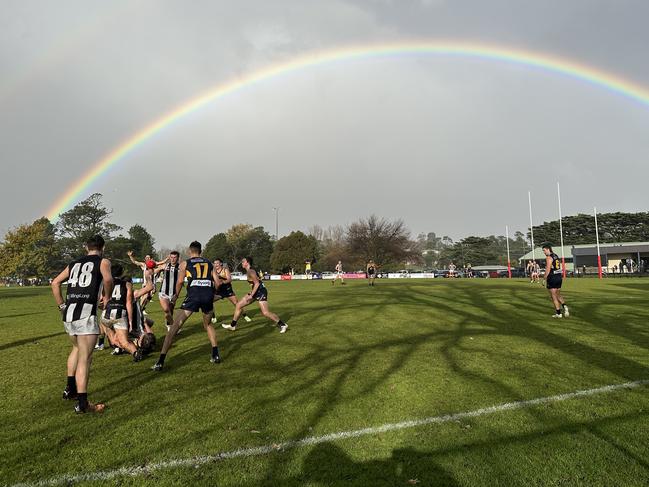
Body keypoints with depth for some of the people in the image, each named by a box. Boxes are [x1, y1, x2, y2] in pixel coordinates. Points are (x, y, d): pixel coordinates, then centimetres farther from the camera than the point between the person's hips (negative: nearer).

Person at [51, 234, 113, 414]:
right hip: (85, 313, -7)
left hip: (68, 313, 7)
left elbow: (55, 283, 19)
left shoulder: (74, 264, 20)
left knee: (77, 348, 29)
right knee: (84, 359, -4)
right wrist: (106, 297, -2)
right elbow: (108, 279, -18)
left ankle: (70, 389, 35)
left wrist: (61, 306, 22)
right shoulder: (103, 261, 2)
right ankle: (82, 404, -1)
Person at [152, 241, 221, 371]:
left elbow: (180, 282, 5)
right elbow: (217, 281, 14)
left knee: (174, 327, 4)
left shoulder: (185, 263, 15)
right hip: (208, 295, 3)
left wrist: (176, 295, 23)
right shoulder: (209, 263, 21)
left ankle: (160, 362, -1)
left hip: (193, 294, -3)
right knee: (208, 324, 28)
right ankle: (216, 355, 21)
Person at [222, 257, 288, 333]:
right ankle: (233, 325, 20)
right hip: (256, 291, 10)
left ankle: (282, 325, -2)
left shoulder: (250, 271, -16)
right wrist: (251, 293, 19)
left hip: (261, 292, -10)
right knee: (239, 305, 10)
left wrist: (251, 295, -21)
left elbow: (257, 283, -22)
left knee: (265, 312, -15)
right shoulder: (248, 271, 13)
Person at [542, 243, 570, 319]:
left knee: (554, 296, 1)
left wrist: (545, 279, -12)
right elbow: (559, 268, 16)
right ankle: (564, 306, -3)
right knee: (558, 295, 19)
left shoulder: (548, 257, -13)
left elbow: (548, 269, -17)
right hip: (559, 277, 9)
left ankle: (558, 313, 3)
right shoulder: (556, 256, 13)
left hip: (552, 278, -9)